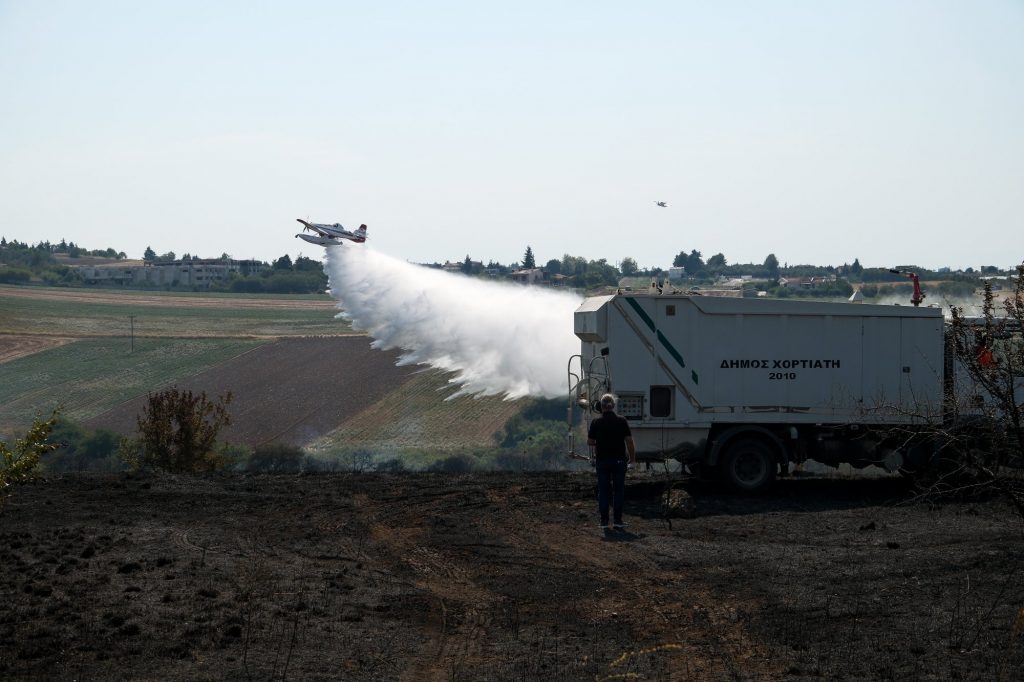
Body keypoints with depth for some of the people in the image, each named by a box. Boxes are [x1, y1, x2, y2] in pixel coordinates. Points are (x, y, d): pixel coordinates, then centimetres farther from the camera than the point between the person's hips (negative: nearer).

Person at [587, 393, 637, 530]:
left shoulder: (596, 422, -4)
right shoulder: (622, 421, -4)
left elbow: (589, 442, 2)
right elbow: (629, 441, -5)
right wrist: (633, 458, 5)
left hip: (602, 461, 0)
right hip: (619, 460, 0)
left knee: (603, 491, 6)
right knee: (618, 490, 6)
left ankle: (604, 521, 3)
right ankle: (618, 520, 2)